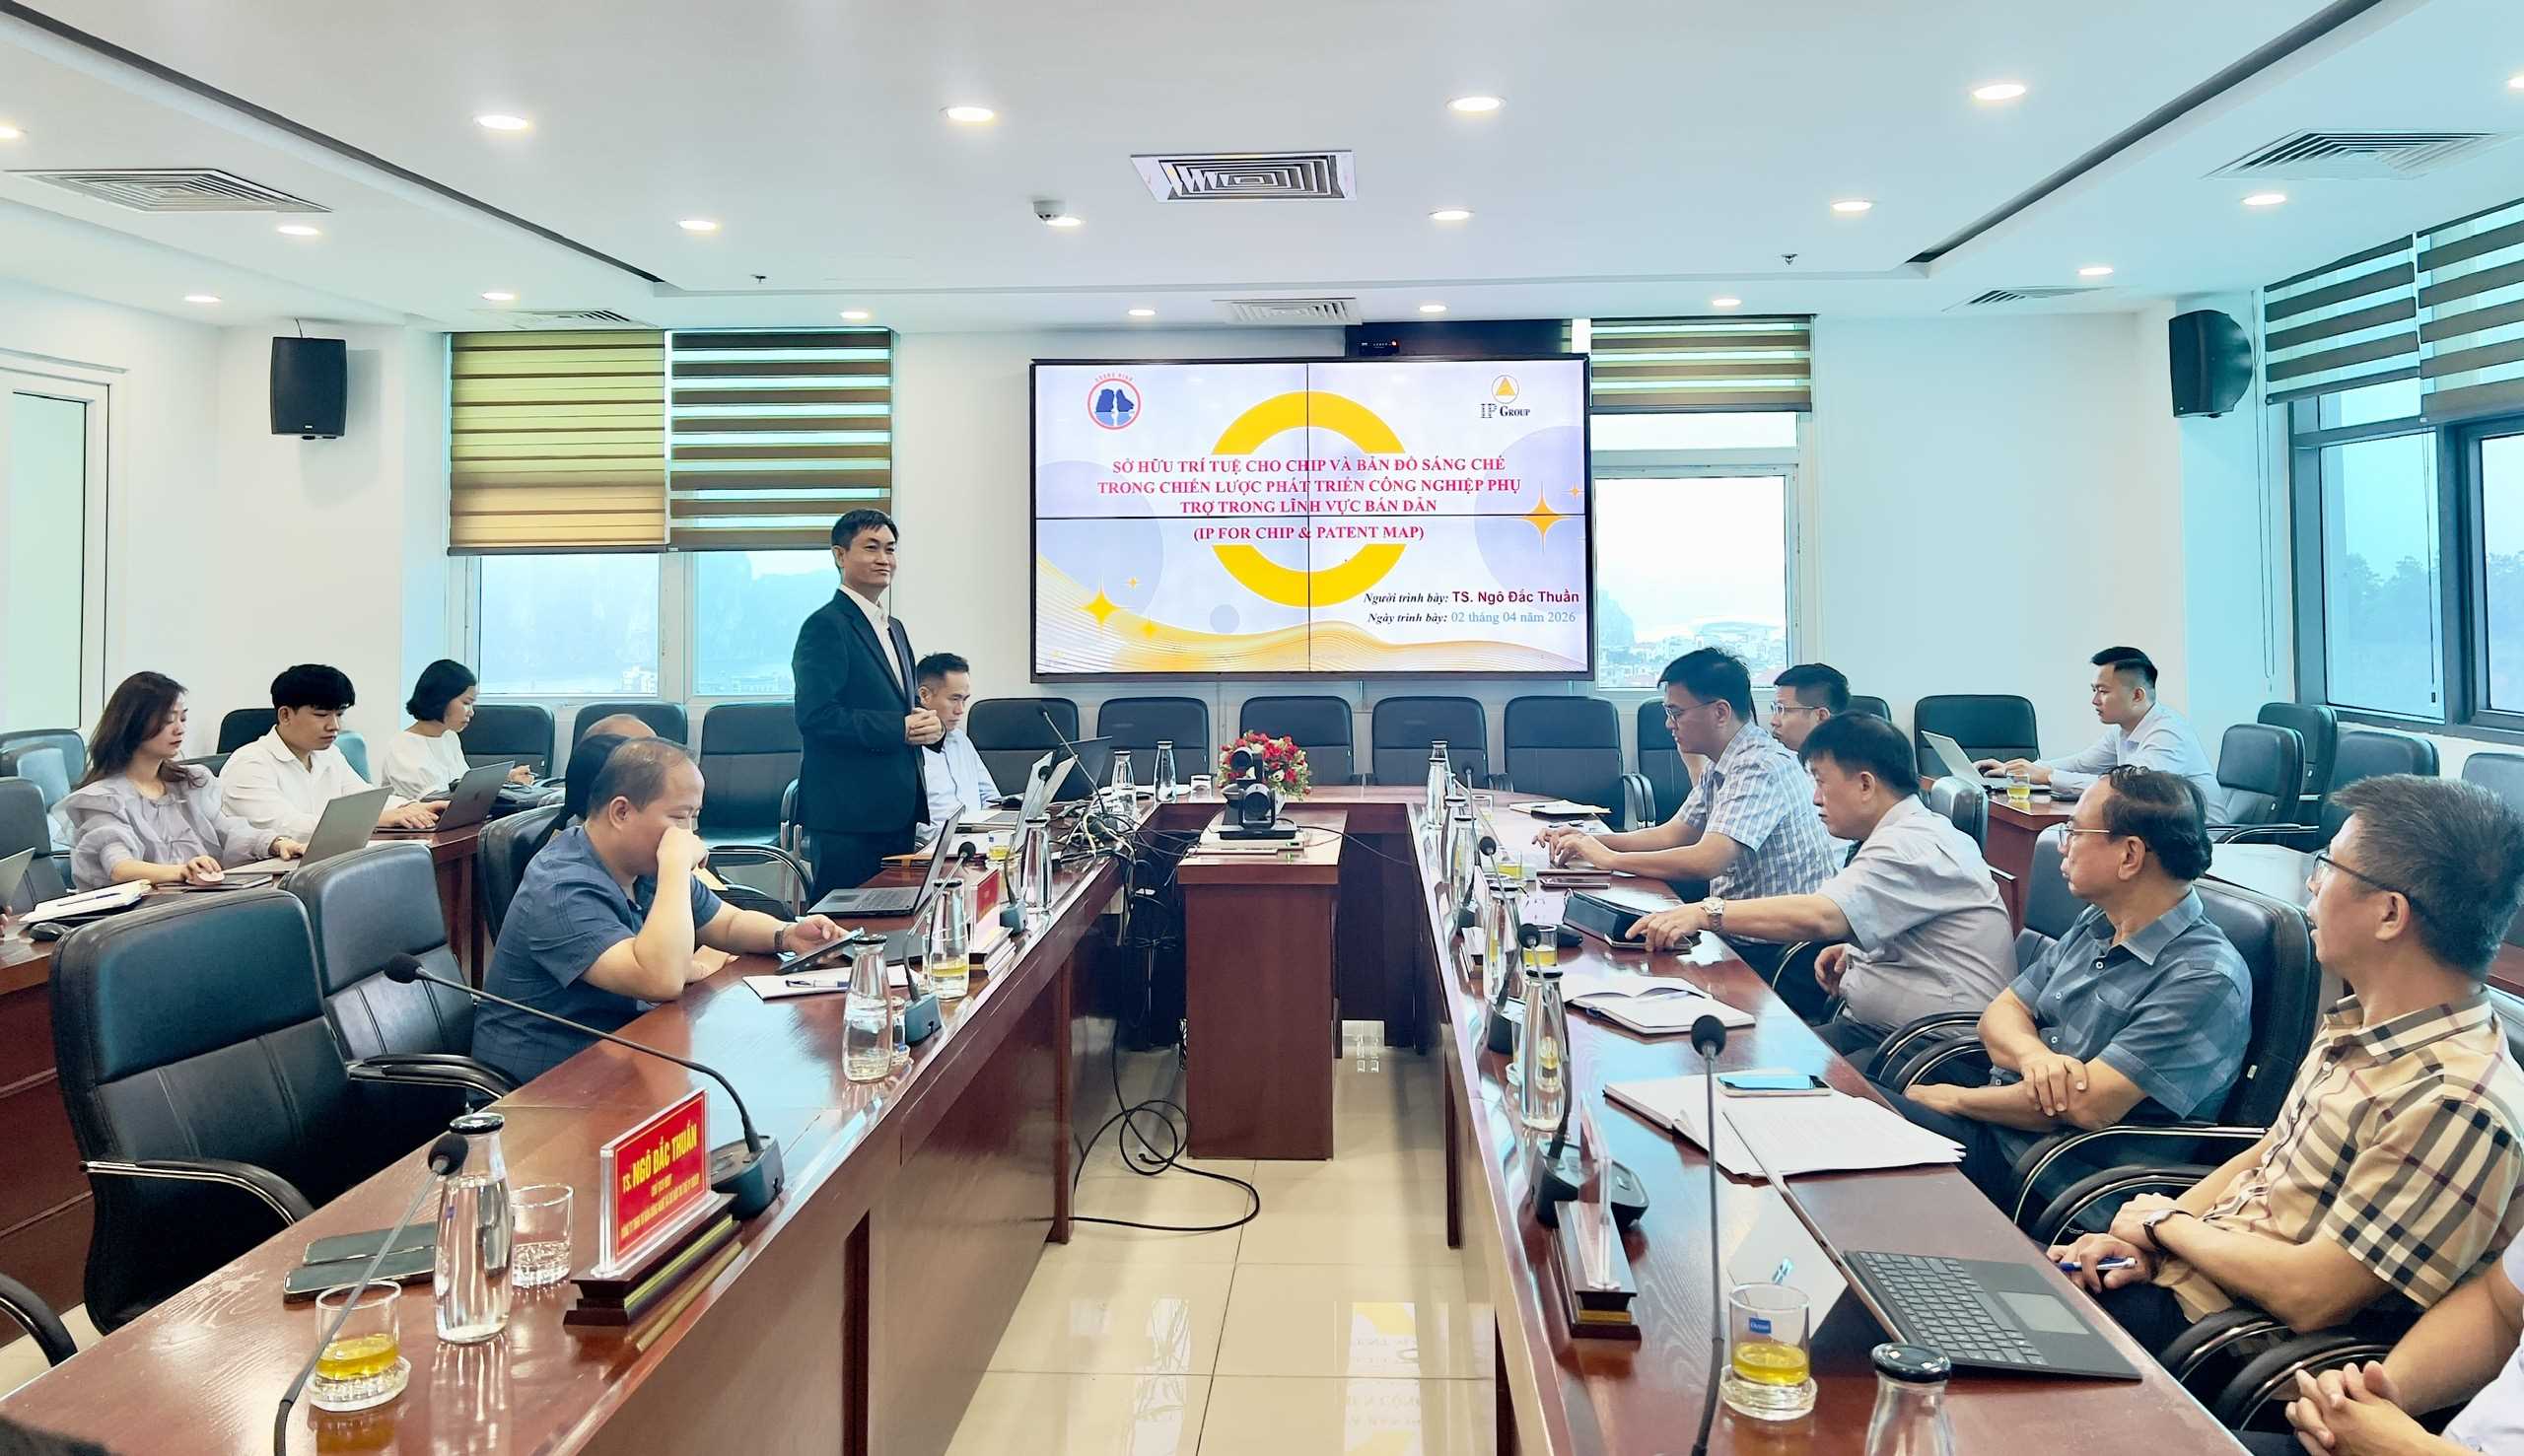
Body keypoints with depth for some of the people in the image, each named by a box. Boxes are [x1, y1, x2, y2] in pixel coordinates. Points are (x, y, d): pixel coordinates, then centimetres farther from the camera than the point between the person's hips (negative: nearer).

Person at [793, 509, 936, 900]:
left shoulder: (894, 628, 19)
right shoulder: (826, 626, -10)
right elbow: (815, 717, -20)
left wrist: (931, 724, 1)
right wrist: (899, 728, -19)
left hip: (897, 810, 9)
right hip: (848, 814, -9)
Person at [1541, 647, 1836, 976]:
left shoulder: (1762, 767, -20)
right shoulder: (1720, 769, 10)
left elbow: (1706, 861, -28)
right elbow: (1673, 834, 18)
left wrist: (1609, 858, -18)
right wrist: (1591, 841, 4)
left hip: (1773, 954, -8)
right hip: (1744, 936, 8)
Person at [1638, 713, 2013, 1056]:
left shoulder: (1913, 847, -17)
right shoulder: (1907, 835, 17)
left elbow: (1817, 917, -30)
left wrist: (1704, 913, -26)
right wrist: (1856, 951, 11)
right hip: (1872, 1026, 10)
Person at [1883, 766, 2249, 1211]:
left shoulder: (2204, 978, -17)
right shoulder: (2096, 924, 10)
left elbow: (2086, 1106, -22)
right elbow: (2002, 1011, 11)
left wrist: (1950, 1098, -10)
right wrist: (2033, 1055, -14)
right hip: (1990, 1121, 8)